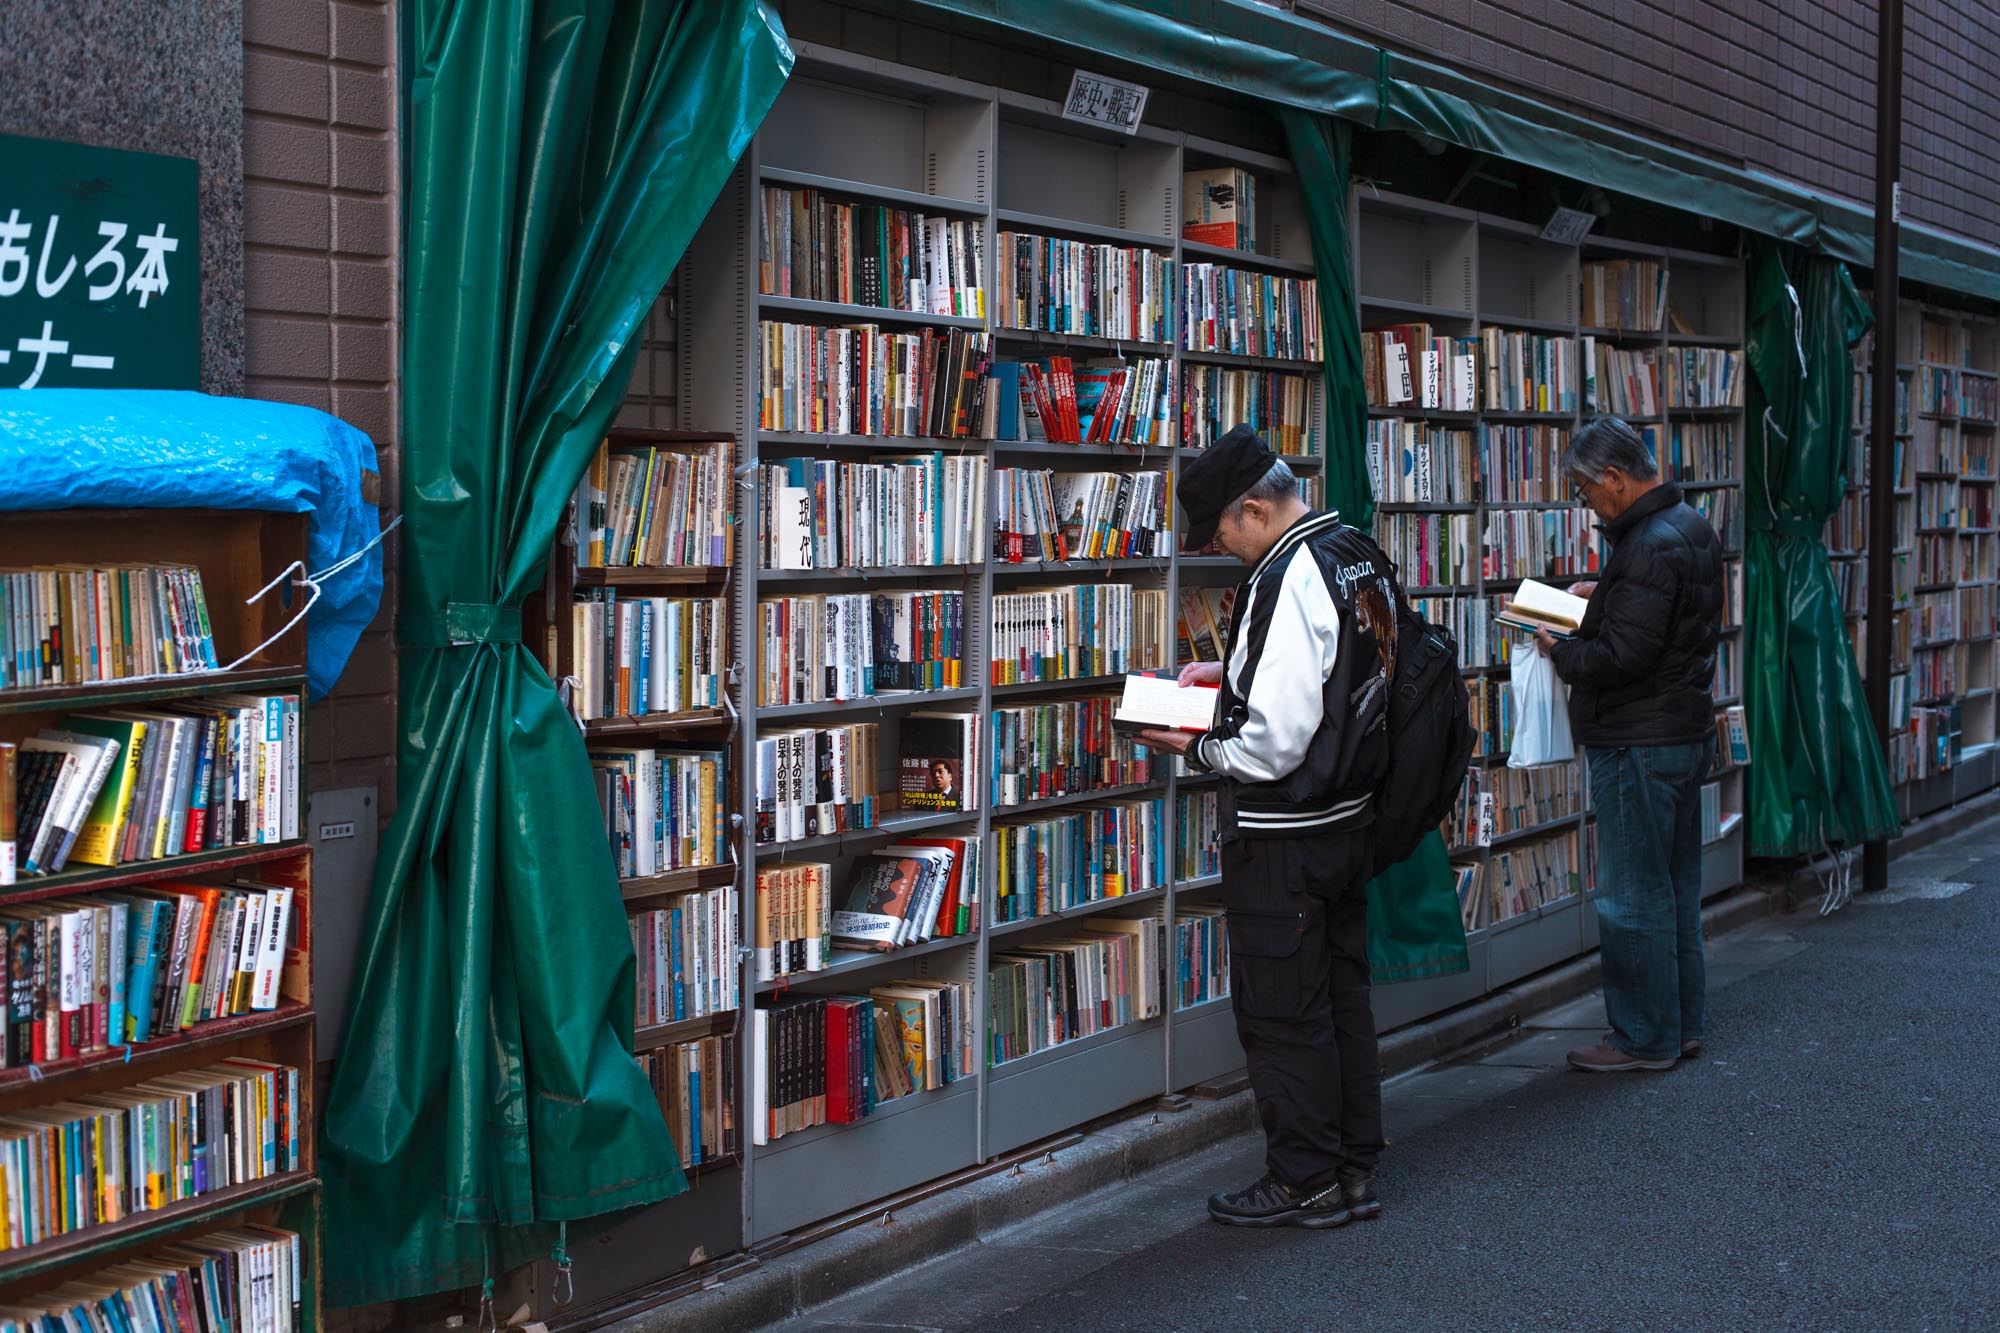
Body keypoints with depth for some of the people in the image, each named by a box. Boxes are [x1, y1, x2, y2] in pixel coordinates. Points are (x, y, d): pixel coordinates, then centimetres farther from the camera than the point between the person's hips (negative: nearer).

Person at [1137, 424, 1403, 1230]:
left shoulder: (1287, 579, -23)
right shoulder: (1362, 558, 7)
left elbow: (1275, 742, -25)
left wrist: (1196, 747, -9)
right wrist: (1232, 672, 16)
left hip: (1282, 837, -9)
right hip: (1352, 818, 9)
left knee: (1281, 1012, 3)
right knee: (1342, 995, 16)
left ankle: (1307, 1182, 13)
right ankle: (1355, 1169, 25)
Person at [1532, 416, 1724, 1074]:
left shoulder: (1650, 547, -22)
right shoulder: (1689, 525, 10)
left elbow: (1620, 657, -26)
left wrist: (1561, 651, -9)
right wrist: (1606, 594, 14)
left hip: (1639, 746, -11)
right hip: (1686, 730, 11)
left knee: (1631, 896, -2)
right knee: (1675, 885, 17)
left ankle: (1645, 1037, 6)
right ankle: (1682, 1022, 26)